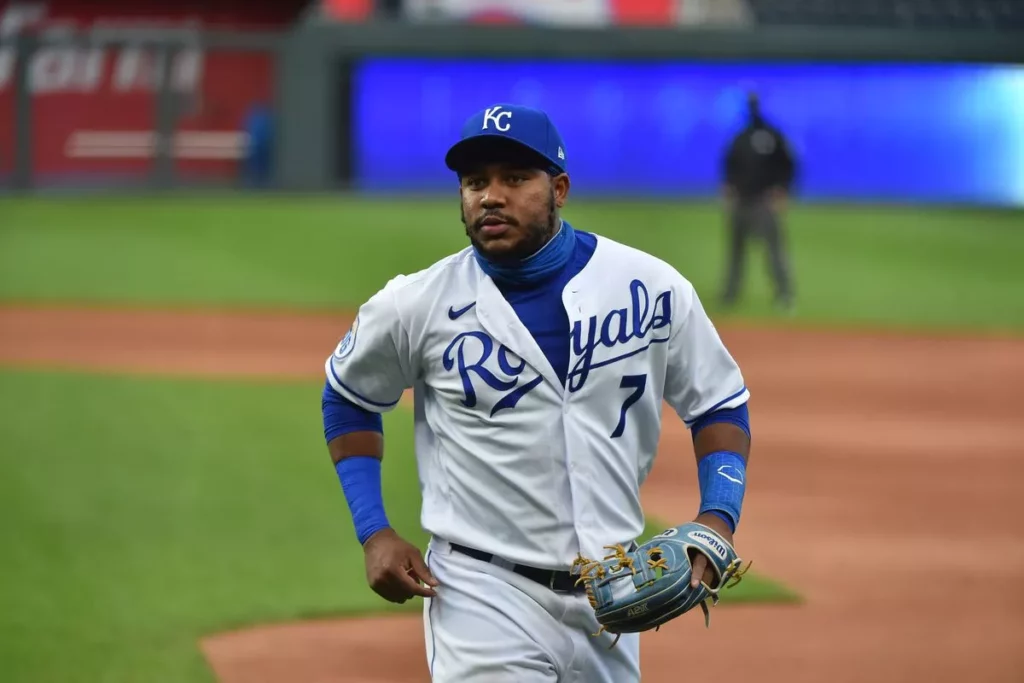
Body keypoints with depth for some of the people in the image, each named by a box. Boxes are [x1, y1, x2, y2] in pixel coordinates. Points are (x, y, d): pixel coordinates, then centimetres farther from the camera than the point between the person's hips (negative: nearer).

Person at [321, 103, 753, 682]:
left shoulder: (650, 287, -1)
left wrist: (718, 517, -7)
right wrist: (374, 535, 2)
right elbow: (349, 398, 12)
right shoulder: (417, 306, -4)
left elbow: (720, 404, 9)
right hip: (486, 598, -3)